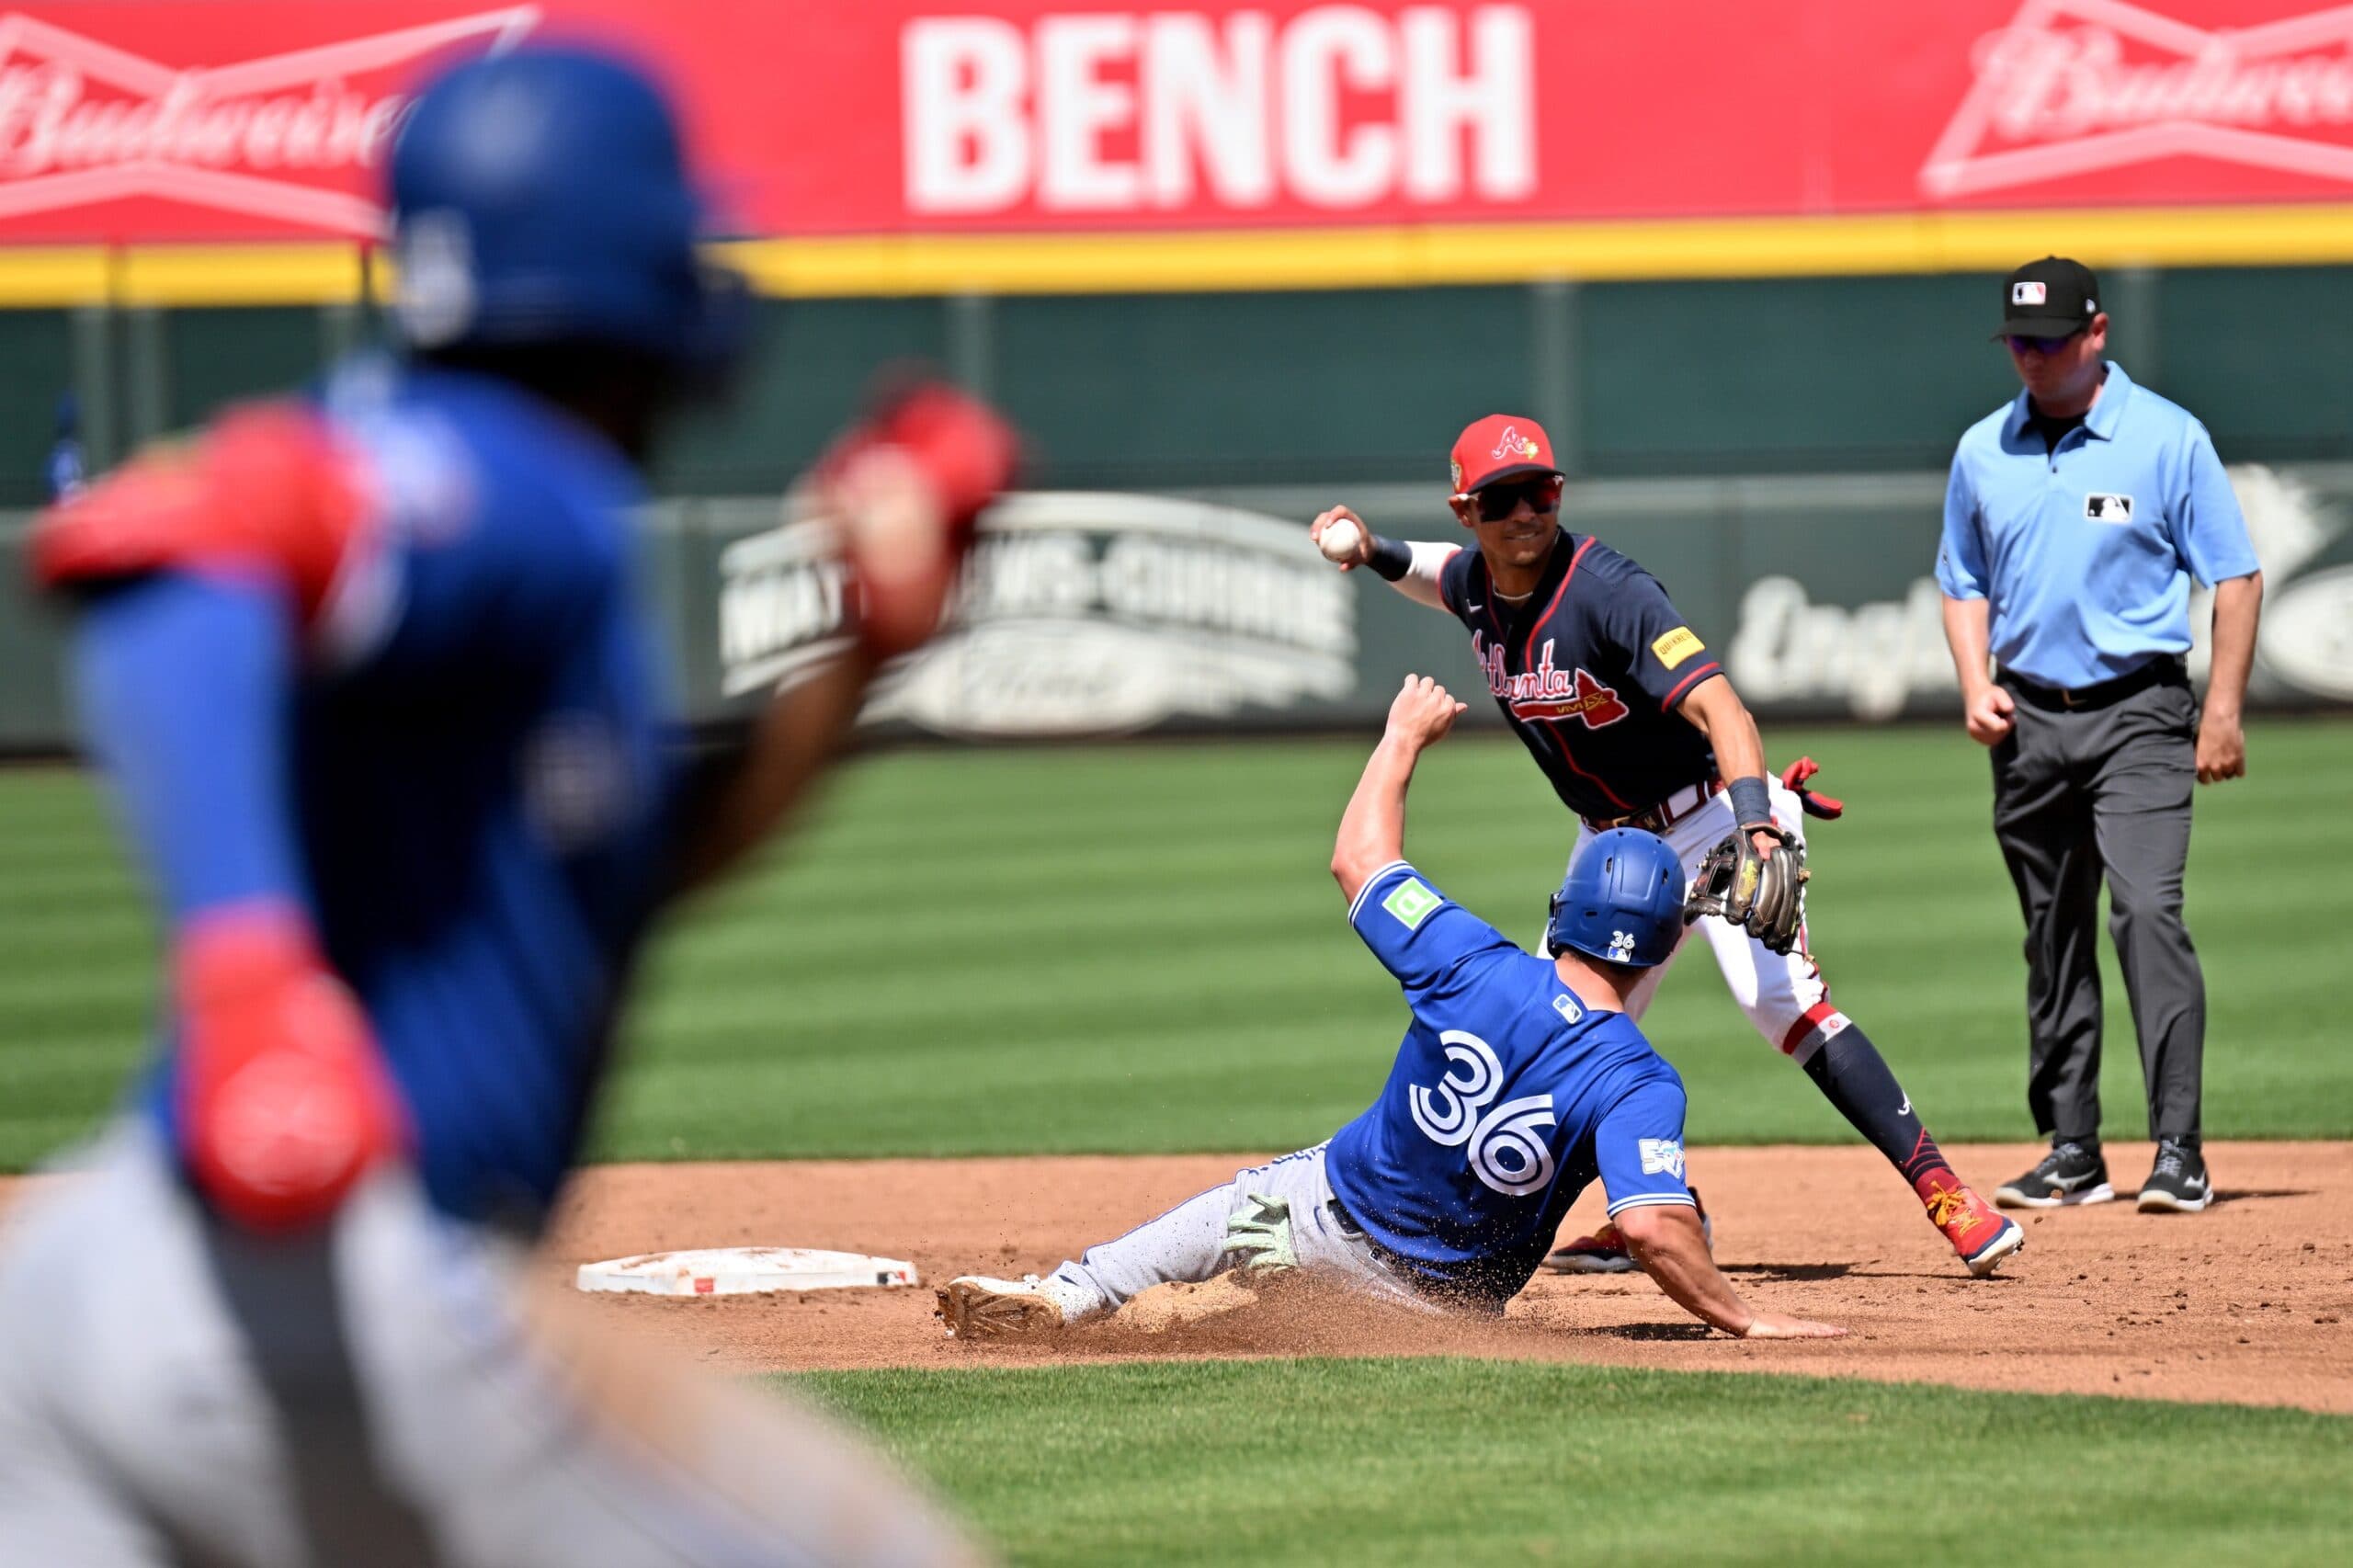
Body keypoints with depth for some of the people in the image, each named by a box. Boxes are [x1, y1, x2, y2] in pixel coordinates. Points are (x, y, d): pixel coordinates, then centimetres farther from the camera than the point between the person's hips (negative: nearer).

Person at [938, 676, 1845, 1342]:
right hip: (1452, 1294, -2)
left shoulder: (1477, 972, -17)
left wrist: (1403, 741, 11)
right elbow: (1650, 1225, -36)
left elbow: (1358, 860, -3)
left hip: (1325, 1210, 2)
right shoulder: (1639, 1083, -23)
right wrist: (1740, 1320, -28)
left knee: (1236, 1208, 31)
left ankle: (1066, 1299, 26)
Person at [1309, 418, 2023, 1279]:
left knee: (1777, 996, -26)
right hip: (1612, 843, 8)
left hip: (1709, 815, -8)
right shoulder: (1476, 586, -3)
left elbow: (1717, 706, -38)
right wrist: (1377, 554, 4)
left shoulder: (1609, 592, -26)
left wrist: (1753, 822, -54)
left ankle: (1944, 1192, -27)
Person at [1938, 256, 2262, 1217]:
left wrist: (2223, 711, -8)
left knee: (2147, 912, -17)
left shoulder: (2168, 439, -4)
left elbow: (2234, 577, -2)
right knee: (2052, 939, 9)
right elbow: (1965, 584, 19)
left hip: (2138, 714, -5)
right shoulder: (1983, 452, 9)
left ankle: (2178, 1150, -19)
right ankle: (2071, 1152, 17)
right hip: (2030, 721, 5)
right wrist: (1976, 685, 1)